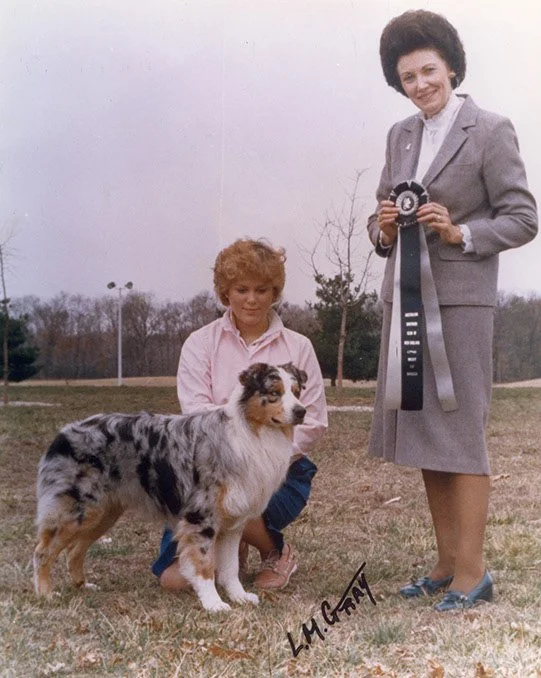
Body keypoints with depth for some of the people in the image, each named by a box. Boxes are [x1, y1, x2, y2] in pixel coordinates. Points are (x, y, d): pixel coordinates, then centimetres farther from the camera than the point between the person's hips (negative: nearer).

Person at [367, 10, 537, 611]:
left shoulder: (490, 131, -4)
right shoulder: (400, 136, 14)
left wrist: (460, 234, -19)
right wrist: (384, 230, -5)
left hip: (458, 302, -6)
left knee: (459, 434, -4)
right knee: (422, 433, 9)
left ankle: (472, 572, 6)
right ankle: (447, 562, 20)